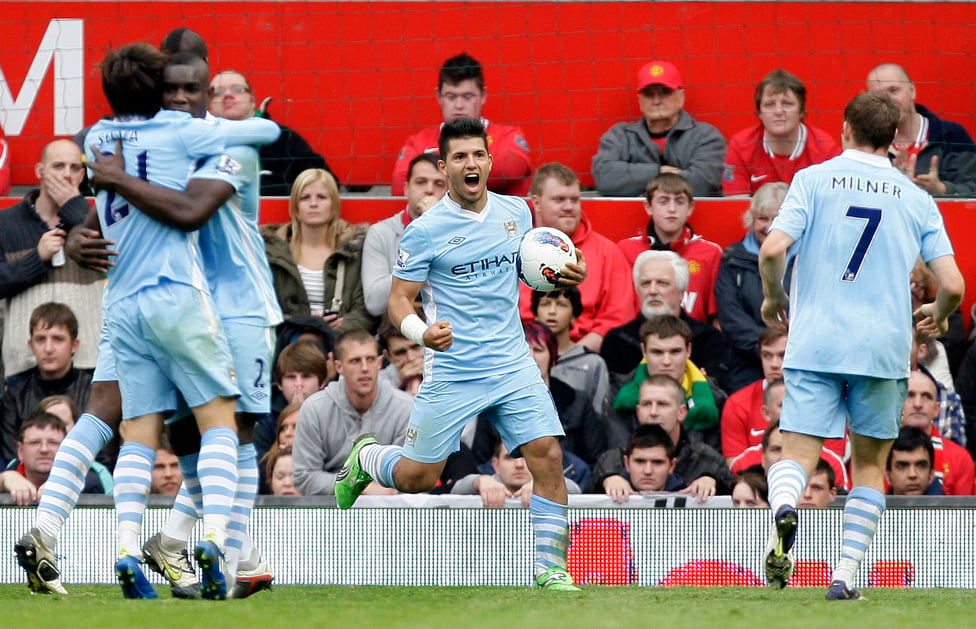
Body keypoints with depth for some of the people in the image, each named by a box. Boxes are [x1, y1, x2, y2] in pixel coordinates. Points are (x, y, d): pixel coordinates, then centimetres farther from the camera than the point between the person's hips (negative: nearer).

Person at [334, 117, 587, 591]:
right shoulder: (424, 231, -9)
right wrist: (422, 332, -26)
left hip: (513, 364, 3)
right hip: (451, 370, -3)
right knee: (418, 478, 4)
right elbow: (399, 299, -5)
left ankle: (550, 569, -4)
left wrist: (567, 275, 0)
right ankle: (364, 459, 39)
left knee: (548, 456, -13)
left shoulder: (516, 211, 5)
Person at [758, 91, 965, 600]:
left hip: (815, 343, -1)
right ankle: (846, 575, 6)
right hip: (884, 348, 1)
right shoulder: (917, 199, 7)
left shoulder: (815, 179, 2)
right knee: (869, 464, 15)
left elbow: (773, 249, -10)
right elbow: (952, 285, 0)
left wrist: (774, 297, 10)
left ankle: (783, 507, -36)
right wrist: (938, 316, 23)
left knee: (797, 457, -1)